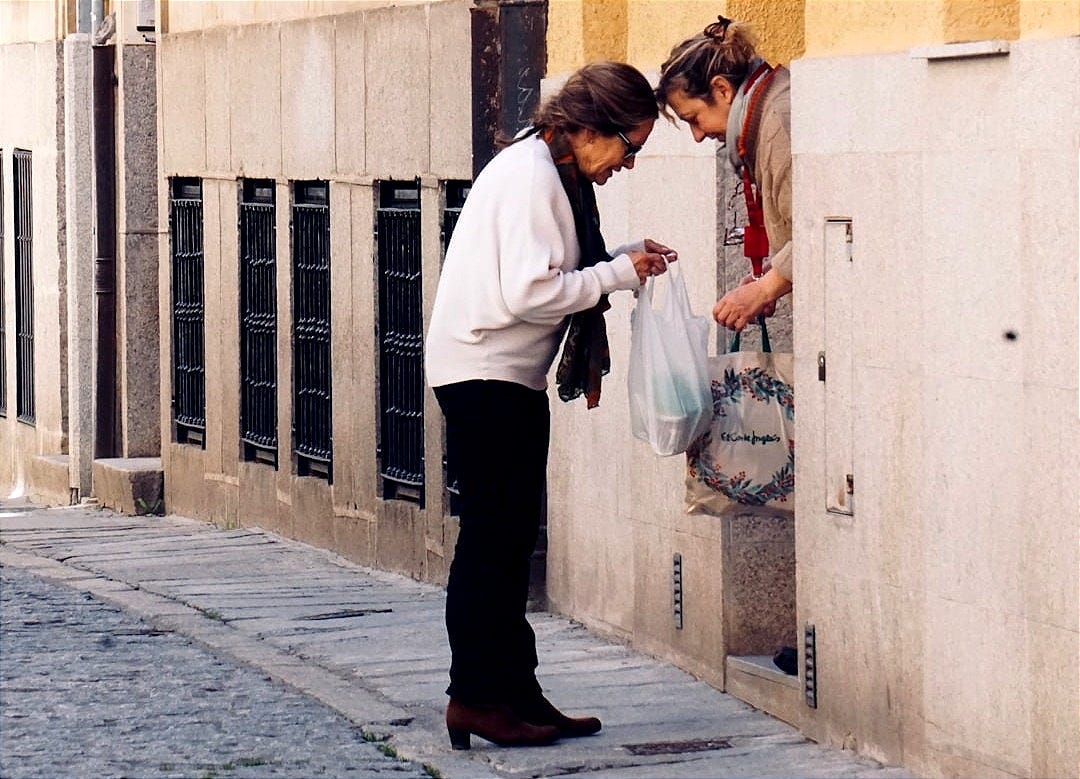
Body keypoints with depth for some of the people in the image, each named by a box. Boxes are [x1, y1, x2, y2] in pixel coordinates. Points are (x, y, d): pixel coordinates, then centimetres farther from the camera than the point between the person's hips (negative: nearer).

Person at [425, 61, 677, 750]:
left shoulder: (554, 174, 14)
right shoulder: (530, 175, -17)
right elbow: (530, 293, -25)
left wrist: (624, 260, 4)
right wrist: (620, 274, -15)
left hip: (510, 377, 10)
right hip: (484, 375, -10)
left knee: (509, 538, 10)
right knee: (494, 537, -7)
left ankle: (515, 692, 13)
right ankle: (477, 697, -3)